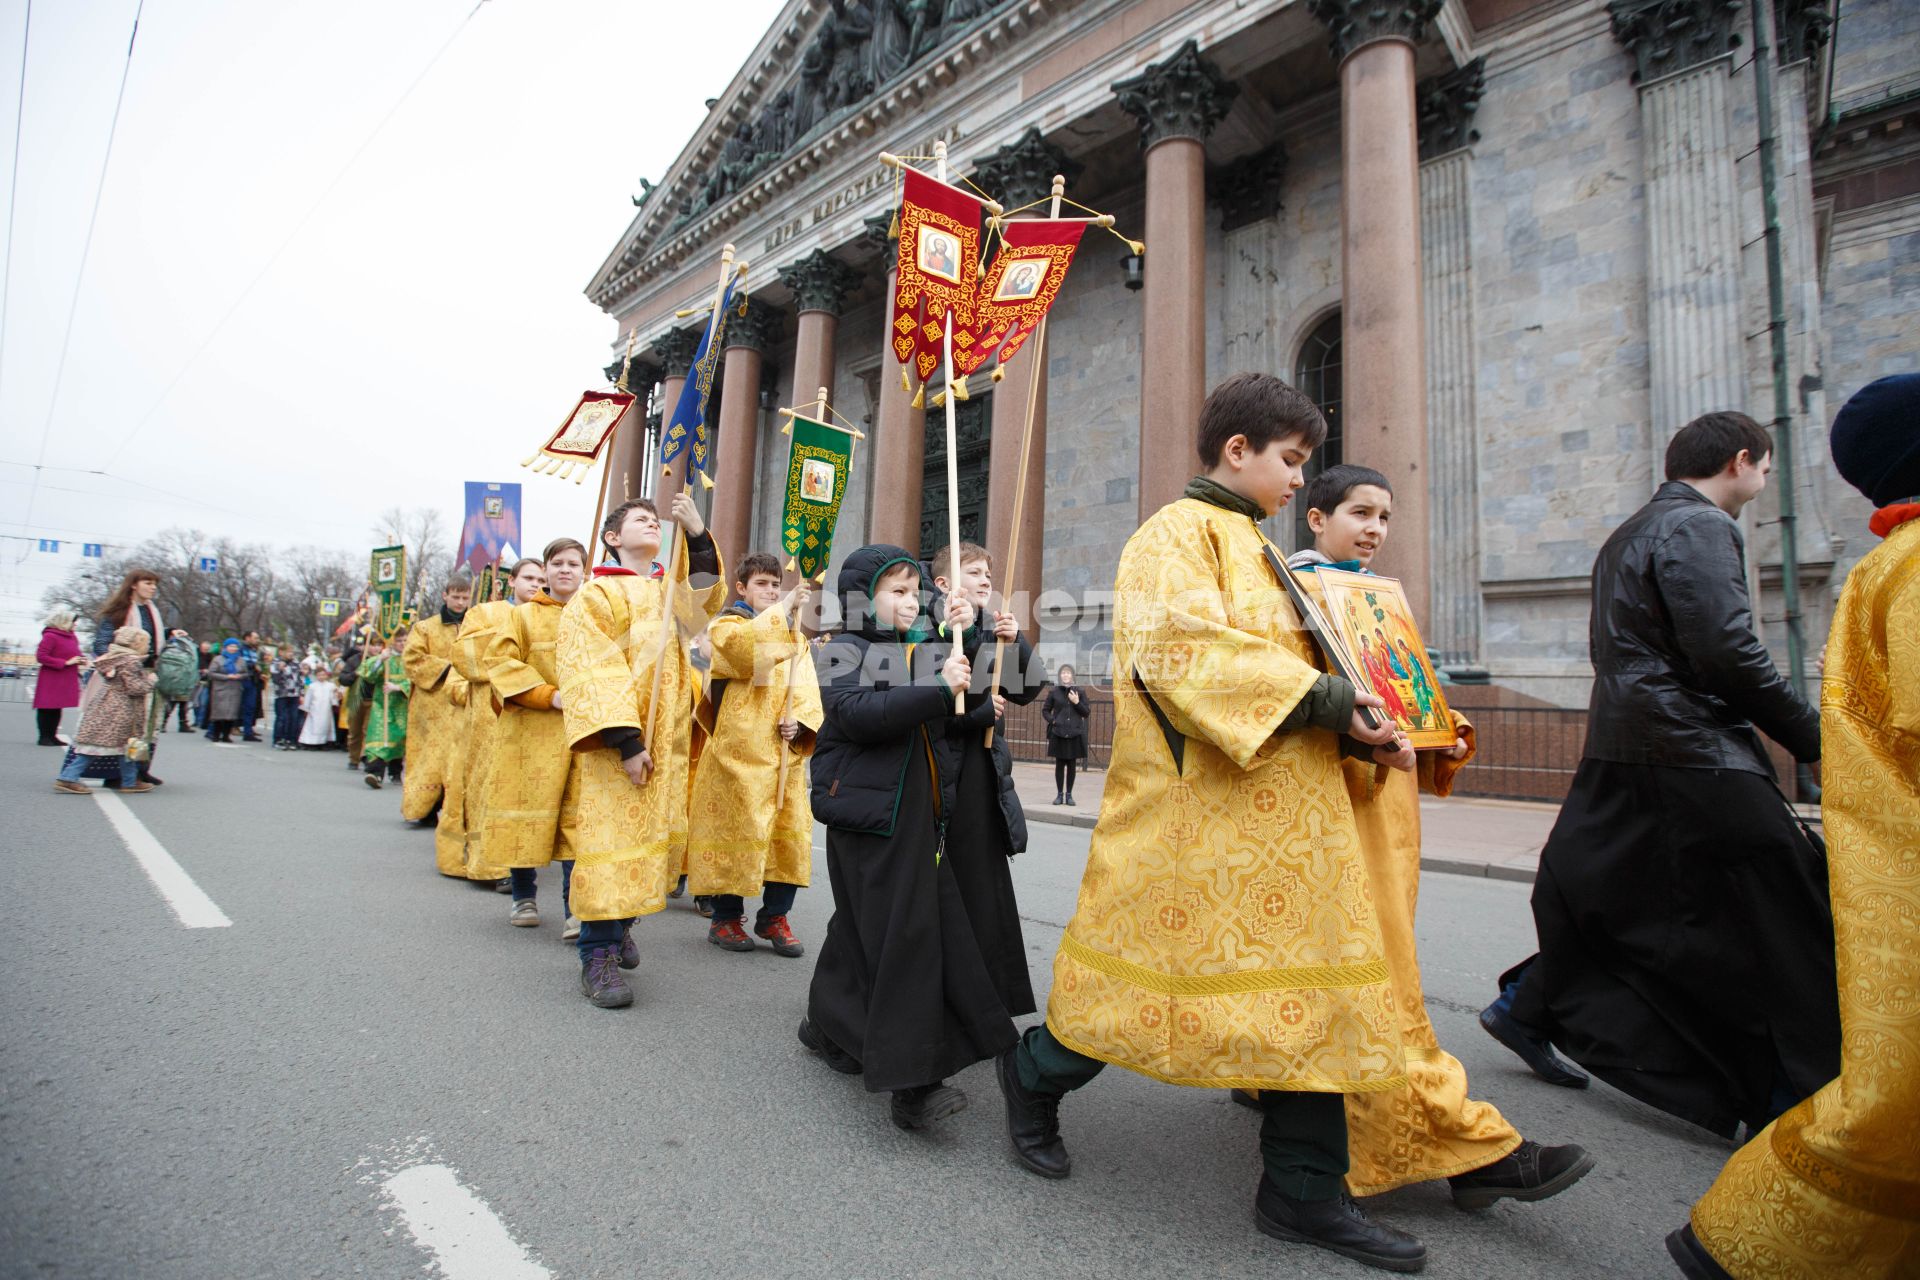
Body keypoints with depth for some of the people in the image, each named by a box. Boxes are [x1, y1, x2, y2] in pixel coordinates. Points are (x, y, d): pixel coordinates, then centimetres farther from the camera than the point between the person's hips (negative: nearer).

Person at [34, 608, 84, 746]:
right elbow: (40, 657, -18)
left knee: (57, 709, 11)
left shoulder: (72, 637, 13)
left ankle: (52, 736, 17)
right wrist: (66, 663, -19)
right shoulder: (50, 636, -12)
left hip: (66, 681, 7)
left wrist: (79, 660, 5)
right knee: (47, 709, -1)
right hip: (50, 682, -7)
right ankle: (44, 737, 5)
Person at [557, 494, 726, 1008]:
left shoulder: (669, 592, 18)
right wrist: (625, 741, -21)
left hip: (668, 739, 7)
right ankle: (599, 955, -2)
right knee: (613, 838, -8)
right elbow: (595, 675, -12)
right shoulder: (597, 594, -2)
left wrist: (698, 536, -15)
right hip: (619, 739, -6)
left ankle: (619, 923, 28)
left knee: (657, 837, 11)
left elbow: (706, 599, -3)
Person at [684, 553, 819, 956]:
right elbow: (747, 649, -22)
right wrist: (782, 610, -21)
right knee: (736, 828, -2)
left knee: (790, 830, 4)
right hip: (739, 748, -5)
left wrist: (799, 721, -9)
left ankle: (774, 915, 17)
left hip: (785, 752, 5)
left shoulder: (795, 636, 18)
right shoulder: (725, 626, 3)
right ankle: (726, 918, 13)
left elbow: (808, 688, 9)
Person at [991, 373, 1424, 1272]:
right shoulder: (1177, 534, -6)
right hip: (1199, 802, -9)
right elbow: (1189, 652, -21)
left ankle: (1303, 1191, 21)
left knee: (1307, 982, 8)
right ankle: (1034, 1073, 28)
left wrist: (1363, 733, 6)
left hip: (1285, 805, 9)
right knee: (1163, 963, 2)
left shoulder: (1253, 548, 22)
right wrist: (1323, 698, -20)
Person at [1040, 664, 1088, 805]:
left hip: (1075, 734, 1)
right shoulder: (1053, 692, 4)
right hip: (1058, 734, 0)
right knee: (1059, 764, 3)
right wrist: (1052, 720, -6)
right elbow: (1045, 710, 11)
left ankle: (1069, 794, 14)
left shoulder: (1079, 692, 5)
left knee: (1072, 765, 5)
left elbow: (1086, 713, 5)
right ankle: (1059, 794, 13)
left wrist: (1077, 702, -10)